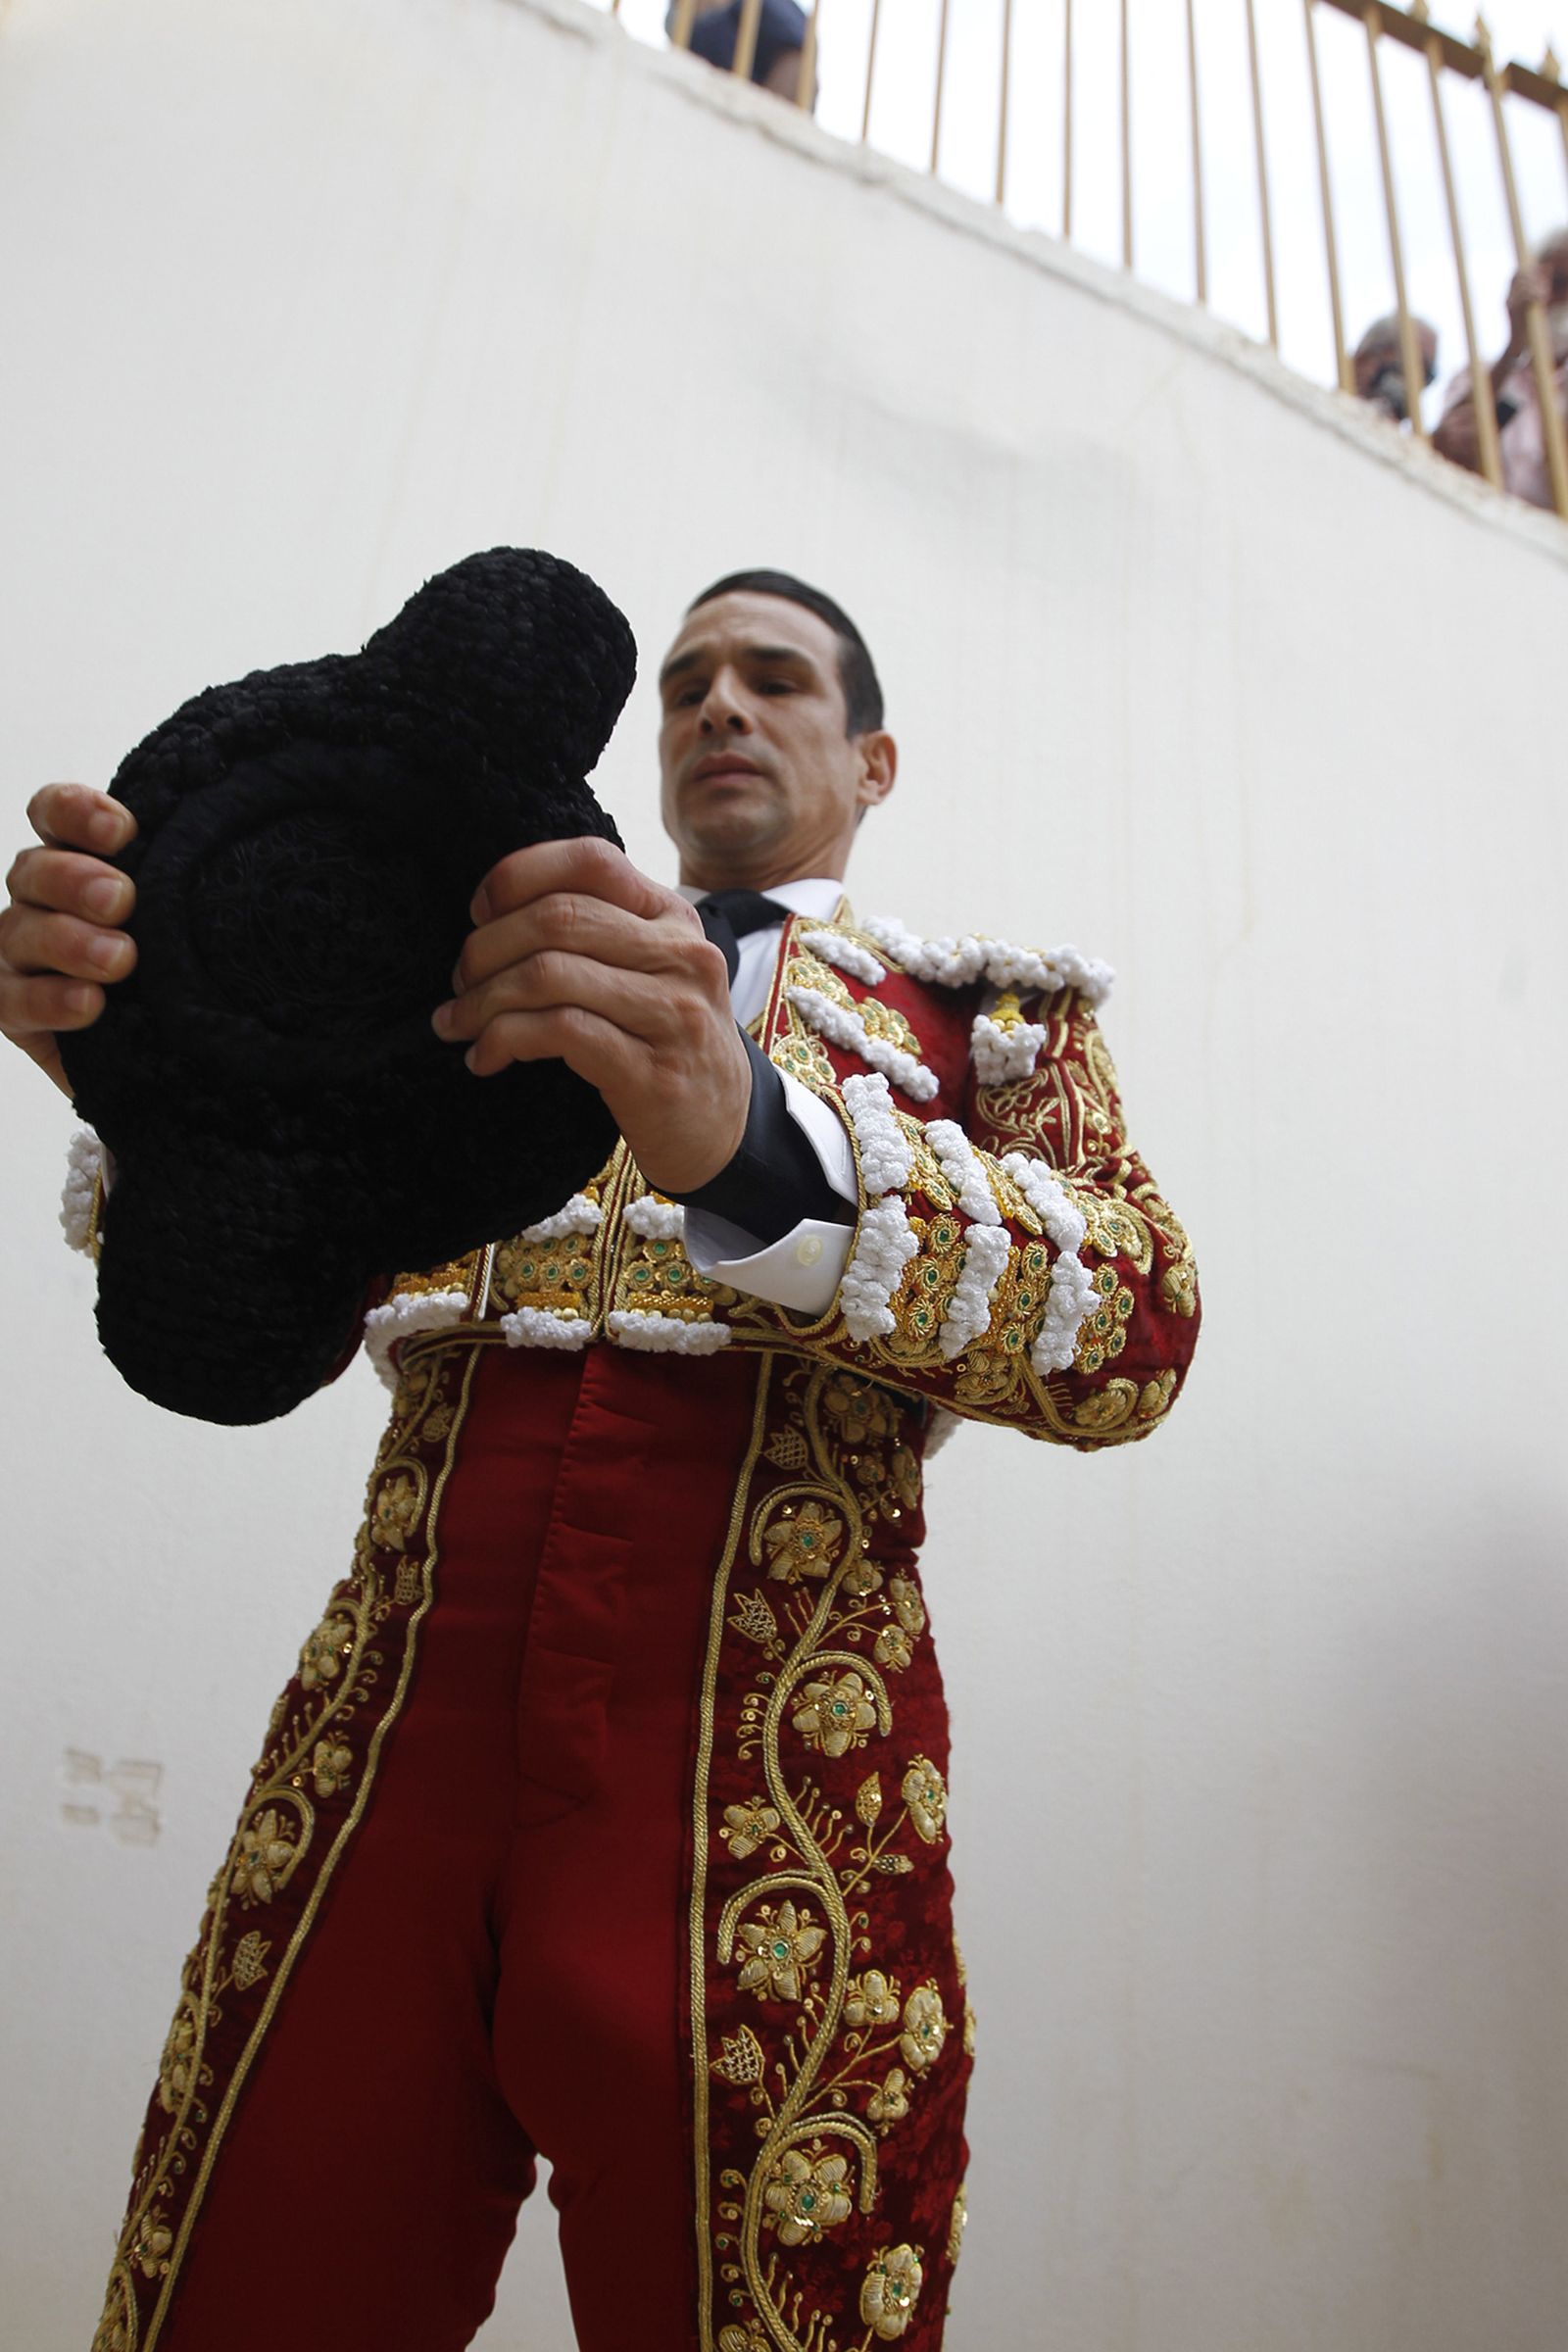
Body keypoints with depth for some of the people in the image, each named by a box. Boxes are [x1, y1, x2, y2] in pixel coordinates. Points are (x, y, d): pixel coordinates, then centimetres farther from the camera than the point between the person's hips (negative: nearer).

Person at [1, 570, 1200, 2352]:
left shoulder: (987, 1011, 12)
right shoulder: (470, 966, 20)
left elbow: (1133, 1334, -7)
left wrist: (744, 1131, -25)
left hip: (771, 1803, -2)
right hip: (386, 1754, 3)